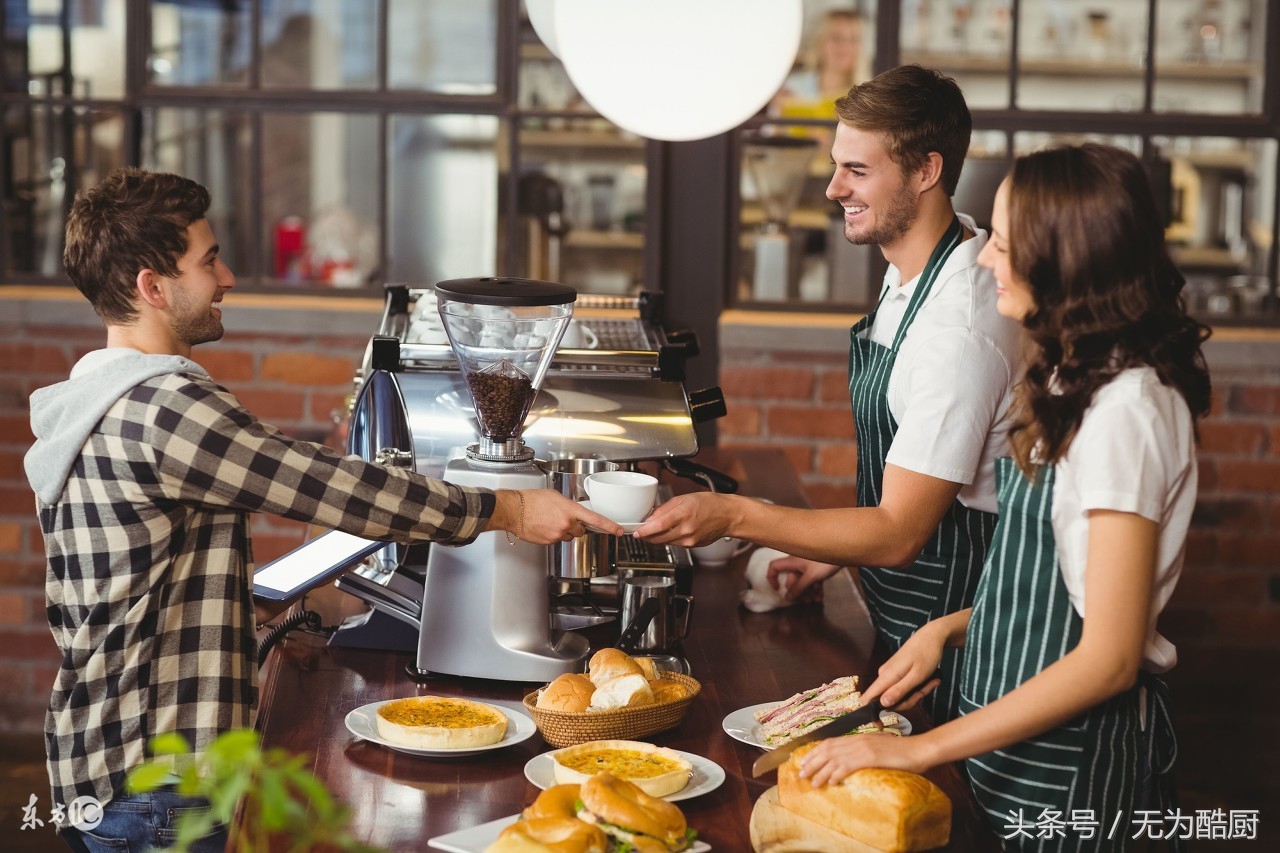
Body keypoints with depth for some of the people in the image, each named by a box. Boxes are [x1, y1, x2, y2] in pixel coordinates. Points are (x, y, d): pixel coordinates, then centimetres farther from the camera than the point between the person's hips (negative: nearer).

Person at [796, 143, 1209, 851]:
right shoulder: (1079, 382, 5)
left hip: (1070, 758, -8)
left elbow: (1110, 658, -24)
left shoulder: (1127, 410, -23)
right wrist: (949, 628, -1)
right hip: (1017, 732, 8)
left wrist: (920, 750, -23)